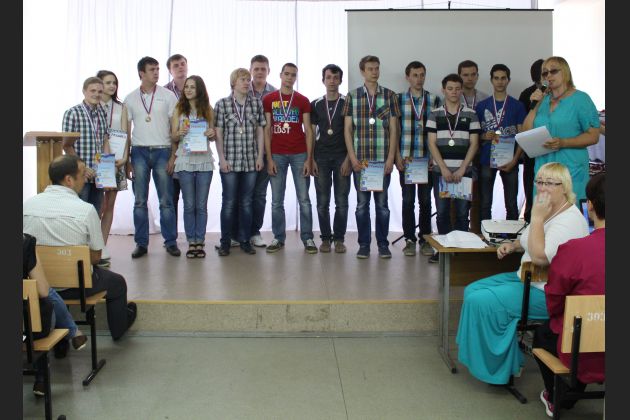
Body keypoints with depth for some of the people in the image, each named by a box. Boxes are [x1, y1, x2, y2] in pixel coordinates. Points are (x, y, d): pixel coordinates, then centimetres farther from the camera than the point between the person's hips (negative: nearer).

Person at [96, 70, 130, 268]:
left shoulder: (121, 108, 12)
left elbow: (125, 134, 5)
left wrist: (124, 157, -9)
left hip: (117, 160, 3)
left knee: (110, 205, 5)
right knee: (100, 205, -10)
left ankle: (102, 246, 12)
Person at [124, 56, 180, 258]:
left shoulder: (168, 96, 4)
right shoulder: (130, 98, 7)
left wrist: (173, 156, -6)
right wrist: (126, 160, 3)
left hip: (162, 151, -1)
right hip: (139, 152, 1)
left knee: (166, 201, 1)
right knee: (140, 201, 4)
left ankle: (171, 241, 9)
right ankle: (141, 243, 11)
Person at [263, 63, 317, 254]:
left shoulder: (303, 100, 6)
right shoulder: (268, 99, 6)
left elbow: (308, 131, 4)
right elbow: (266, 130, 4)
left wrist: (309, 159, -4)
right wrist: (269, 158, -3)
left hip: (299, 154, 0)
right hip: (277, 155, 0)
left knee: (304, 199, 1)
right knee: (276, 201, 4)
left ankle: (307, 238, 8)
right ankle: (278, 238, 13)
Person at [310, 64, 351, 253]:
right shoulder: (316, 105, 9)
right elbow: (312, 134, 9)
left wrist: (348, 159, -9)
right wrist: (311, 159, 0)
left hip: (342, 157, -1)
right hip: (321, 157, 2)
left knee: (341, 201, 0)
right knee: (322, 202, 2)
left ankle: (339, 238, 10)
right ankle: (325, 238, 12)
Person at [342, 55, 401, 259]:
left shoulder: (389, 95, 5)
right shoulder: (352, 96, 5)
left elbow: (393, 129, 3)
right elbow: (347, 129, 4)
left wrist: (391, 158, -5)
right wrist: (353, 158, -5)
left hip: (383, 160, 0)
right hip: (360, 160, 0)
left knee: (382, 203, 6)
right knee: (362, 203, 5)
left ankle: (383, 243, 16)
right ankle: (364, 244, 14)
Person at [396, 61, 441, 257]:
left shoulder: (434, 100, 6)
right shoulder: (398, 99, 3)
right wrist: (398, 156, -5)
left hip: (428, 159, 1)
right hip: (406, 158, -1)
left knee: (425, 200, 6)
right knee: (408, 200, 4)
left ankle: (425, 239, 16)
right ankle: (410, 240, 13)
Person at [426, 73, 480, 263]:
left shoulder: (470, 114, 6)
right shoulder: (435, 115, 6)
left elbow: (474, 144, 2)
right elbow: (432, 144, 1)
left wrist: (461, 169, -8)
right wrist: (444, 169, -9)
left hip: (464, 171, 0)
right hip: (440, 171, 1)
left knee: (462, 213, 1)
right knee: (442, 212, 4)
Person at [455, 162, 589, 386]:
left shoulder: (570, 220, -20)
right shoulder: (546, 211, 10)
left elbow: (540, 257, -30)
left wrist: (537, 217, -25)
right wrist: (513, 245, 7)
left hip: (546, 294, -10)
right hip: (527, 278, 10)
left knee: (480, 301, -20)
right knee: (472, 291, 6)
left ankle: (499, 368, -2)